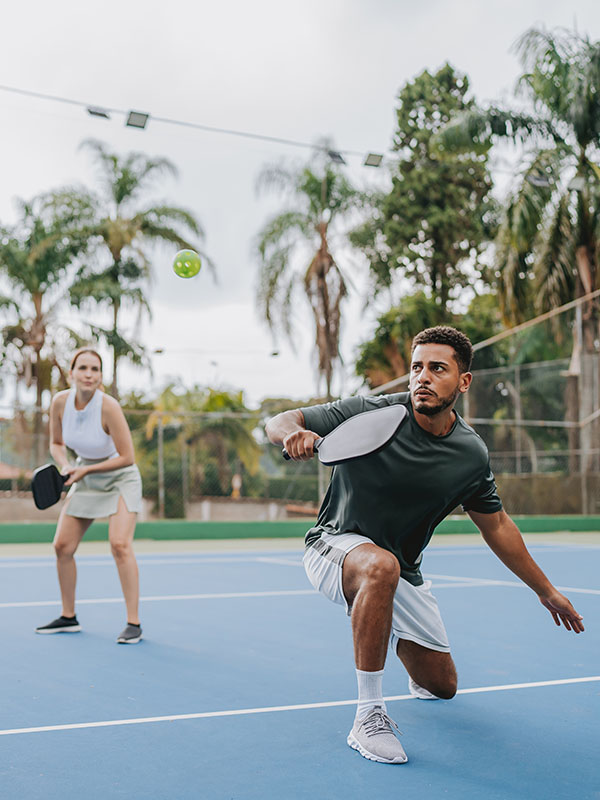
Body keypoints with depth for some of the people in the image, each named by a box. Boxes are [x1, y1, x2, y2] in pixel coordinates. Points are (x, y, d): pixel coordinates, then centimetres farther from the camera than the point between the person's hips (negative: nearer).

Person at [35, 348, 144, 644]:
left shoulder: (108, 407, -27)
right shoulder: (60, 402, -12)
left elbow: (126, 457, -22)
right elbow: (56, 443, 5)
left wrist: (85, 469, -24)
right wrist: (66, 466, -14)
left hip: (120, 477, -5)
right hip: (85, 478, 6)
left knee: (119, 544, -21)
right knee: (62, 546, 3)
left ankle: (133, 623, -14)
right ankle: (68, 618, 20)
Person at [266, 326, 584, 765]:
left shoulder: (472, 455, -9)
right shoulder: (370, 413, -20)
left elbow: (496, 525, 6)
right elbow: (278, 423, -15)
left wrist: (547, 591, 12)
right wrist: (294, 432, -40)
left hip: (403, 573, 5)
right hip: (335, 547, -4)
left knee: (442, 685, 10)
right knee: (381, 566, -41)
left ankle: (399, 641, 48)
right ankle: (369, 716, -29)